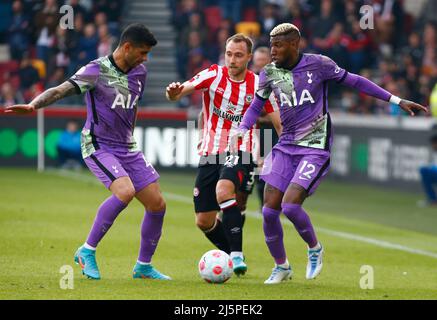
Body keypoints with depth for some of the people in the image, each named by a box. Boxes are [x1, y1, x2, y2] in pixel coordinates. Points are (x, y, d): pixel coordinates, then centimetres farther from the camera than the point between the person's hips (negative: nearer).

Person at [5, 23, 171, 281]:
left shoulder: (139, 72, 7)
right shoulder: (97, 70, -14)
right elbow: (61, 90, -24)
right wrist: (34, 105, -41)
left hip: (127, 148, 7)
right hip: (98, 146, -7)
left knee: (157, 204, 2)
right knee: (125, 192, -30)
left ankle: (144, 266, 19)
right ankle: (87, 251, -14)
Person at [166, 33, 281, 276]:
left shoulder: (258, 85, -2)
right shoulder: (214, 75, -2)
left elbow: (280, 124, 3)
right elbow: (179, 92, -15)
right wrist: (173, 91, -39)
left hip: (239, 153, -3)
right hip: (209, 154, 3)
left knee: (224, 190, -34)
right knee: (203, 221, 4)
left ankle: (237, 256, -29)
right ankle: (235, 257, 29)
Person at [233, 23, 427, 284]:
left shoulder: (318, 64, -8)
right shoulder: (270, 74, 2)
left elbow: (354, 81, 0)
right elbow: (256, 107, 17)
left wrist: (397, 100, 1)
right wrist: (240, 131, -1)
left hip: (315, 148, -4)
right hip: (286, 147, 5)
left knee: (290, 206, -20)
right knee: (269, 210, -5)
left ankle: (315, 248, 9)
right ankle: (282, 267, 17)